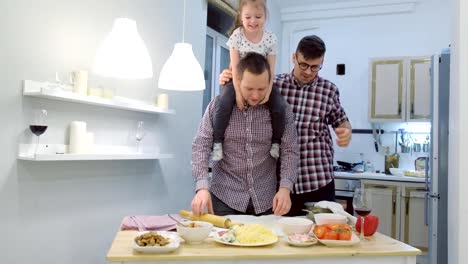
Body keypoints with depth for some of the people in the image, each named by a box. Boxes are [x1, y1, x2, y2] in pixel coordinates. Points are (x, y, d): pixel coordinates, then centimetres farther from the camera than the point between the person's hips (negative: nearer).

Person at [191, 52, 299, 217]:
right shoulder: (218, 105, -7)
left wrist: (285, 188, -20)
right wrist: (202, 187, -22)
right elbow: (201, 146, -9)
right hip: (225, 197, -1)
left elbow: (290, 150, -5)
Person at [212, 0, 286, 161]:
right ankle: (217, 143, -13)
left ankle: (276, 143, 2)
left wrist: (267, 92, -21)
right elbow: (235, 68, -16)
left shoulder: (271, 38, -11)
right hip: (239, 80, -1)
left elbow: (270, 69, -10)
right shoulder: (236, 36, -14)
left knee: (279, 106, -20)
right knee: (224, 104, -28)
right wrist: (238, 93, -23)